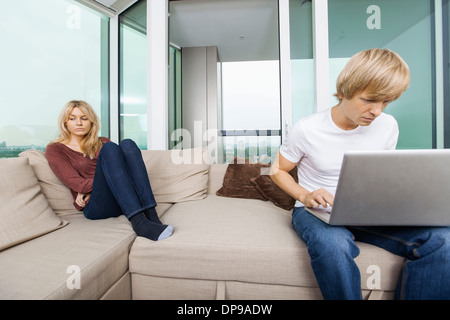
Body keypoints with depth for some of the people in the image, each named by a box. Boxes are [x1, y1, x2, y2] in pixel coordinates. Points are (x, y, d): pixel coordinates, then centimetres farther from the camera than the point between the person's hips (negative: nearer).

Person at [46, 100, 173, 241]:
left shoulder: (102, 142, 24)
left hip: (124, 200, 4)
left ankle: (151, 215, -32)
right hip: (95, 206, -3)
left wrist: (89, 189, -5)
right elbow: (76, 183, -2)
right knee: (109, 148, -24)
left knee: (127, 144, -18)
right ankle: (138, 221, -42)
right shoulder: (55, 150, 13)